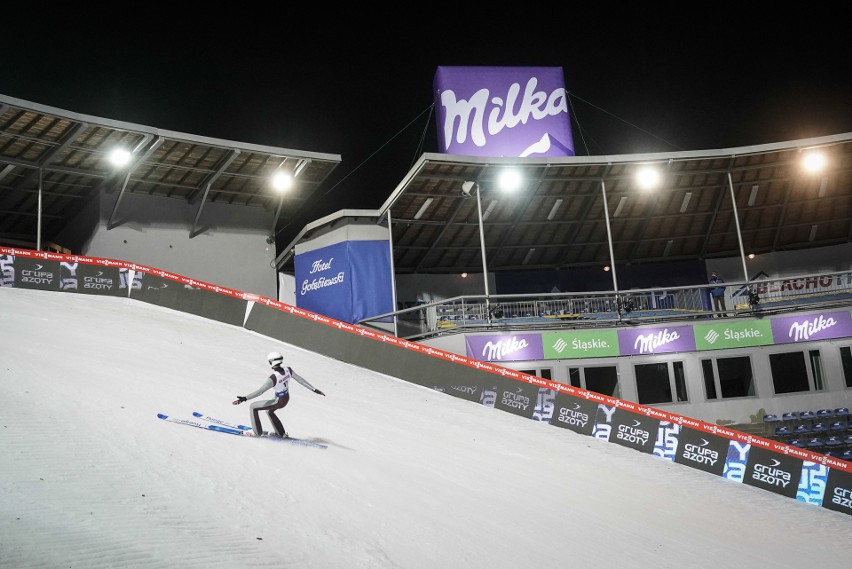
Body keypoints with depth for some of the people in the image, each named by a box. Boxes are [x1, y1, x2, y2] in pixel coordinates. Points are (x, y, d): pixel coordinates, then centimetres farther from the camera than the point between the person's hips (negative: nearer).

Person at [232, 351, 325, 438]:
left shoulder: (273, 378, -32)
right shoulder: (288, 370, -14)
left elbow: (260, 391, -29)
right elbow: (300, 379, -4)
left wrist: (244, 398, -26)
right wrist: (314, 389, 5)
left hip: (278, 402, -7)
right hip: (286, 399, 7)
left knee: (253, 407, 9)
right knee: (269, 411, 33)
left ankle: (257, 432, 19)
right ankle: (281, 433, 40)